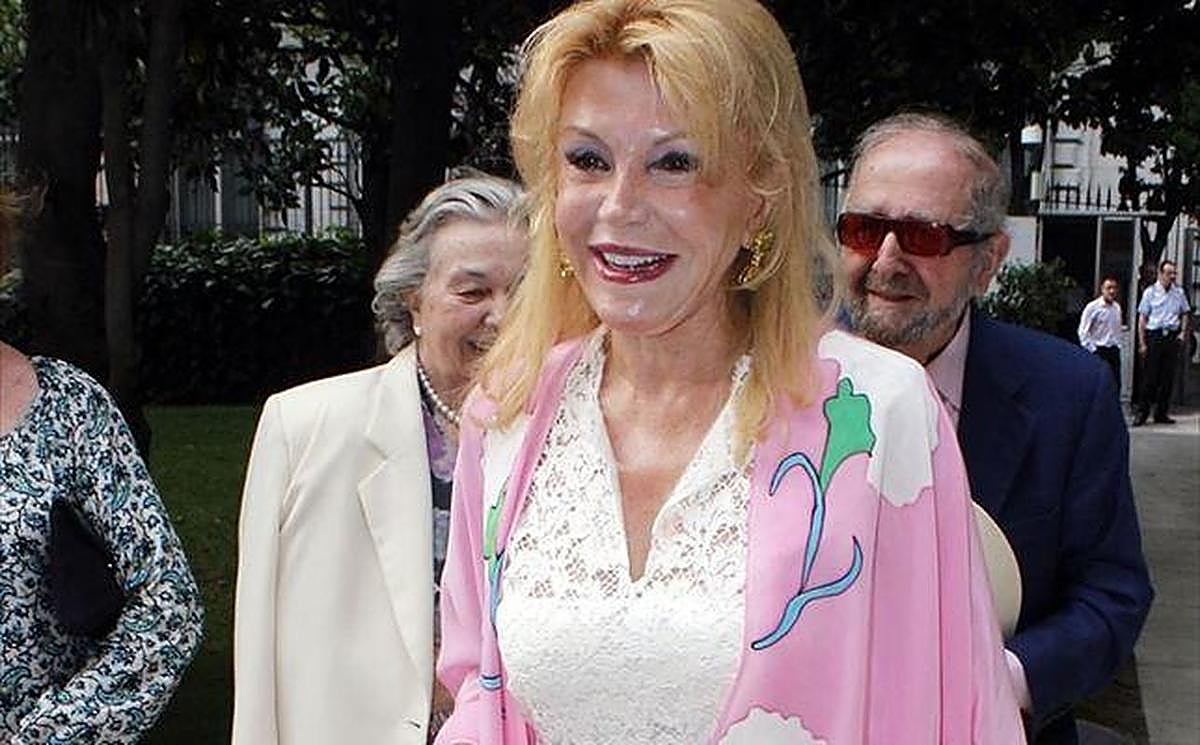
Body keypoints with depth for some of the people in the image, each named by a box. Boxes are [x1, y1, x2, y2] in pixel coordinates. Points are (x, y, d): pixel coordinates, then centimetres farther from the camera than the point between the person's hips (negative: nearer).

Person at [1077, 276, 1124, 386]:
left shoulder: (1117, 307, 9)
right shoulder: (1092, 307, -9)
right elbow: (1083, 332, -9)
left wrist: (1118, 344, 11)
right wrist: (1092, 350, -12)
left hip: (1114, 351, 6)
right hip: (1099, 351, -6)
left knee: (1116, 384, 5)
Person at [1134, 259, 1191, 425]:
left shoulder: (1179, 293, 8)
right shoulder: (1150, 292, -1)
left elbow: (1185, 314, 21)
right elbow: (1142, 319, -1)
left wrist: (1183, 333, 9)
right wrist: (1142, 343, -6)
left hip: (1172, 337, 3)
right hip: (1154, 336, -3)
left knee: (1168, 377, 5)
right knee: (1151, 377, -4)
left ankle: (1161, 413, 14)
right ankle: (1142, 413, 3)